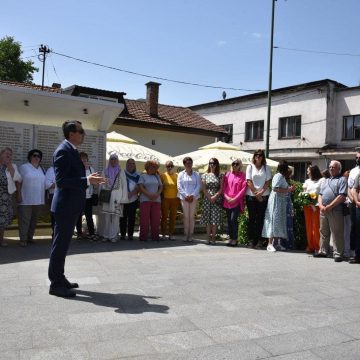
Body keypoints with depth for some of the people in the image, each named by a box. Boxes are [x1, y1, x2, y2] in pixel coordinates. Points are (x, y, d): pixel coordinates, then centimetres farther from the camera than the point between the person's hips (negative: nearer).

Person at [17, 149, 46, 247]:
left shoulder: (41, 169, 14)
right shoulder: (24, 167, -2)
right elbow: (19, 182, -6)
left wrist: (43, 197, 14)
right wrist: (19, 195, -13)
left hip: (38, 200, 6)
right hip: (26, 200, -6)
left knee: (34, 220, 11)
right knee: (24, 220, -4)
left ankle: (30, 237, 21)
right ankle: (23, 239, 0)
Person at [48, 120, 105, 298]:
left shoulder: (71, 150, 15)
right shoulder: (63, 151, -16)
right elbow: (61, 180, -23)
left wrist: (89, 179, 12)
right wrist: (87, 180, -26)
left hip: (71, 205, 10)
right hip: (65, 205, -10)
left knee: (62, 244, 16)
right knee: (60, 245, -2)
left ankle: (59, 279, 27)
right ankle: (56, 284, 8)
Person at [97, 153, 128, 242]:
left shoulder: (121, 172, 6)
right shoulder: (105, 171, 11)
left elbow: (124, 185, 2)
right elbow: (101, 185, 12)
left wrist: (123, 199, -4)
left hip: (117, 197, -1)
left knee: (115, 217, -3)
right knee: (106, 217, 1)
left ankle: (114, 236, 3)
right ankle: (105, 235, 10)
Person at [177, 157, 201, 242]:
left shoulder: (196, 174, 8)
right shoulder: (181, 174, 8)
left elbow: (198, 186, 2)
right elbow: (179, 186, 1)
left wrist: (192, 195, -10)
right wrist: (186, 196, -9)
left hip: (193, 198, 0)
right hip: (184, 198, 0)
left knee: (192, 216, 1)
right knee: (186, 216, 1)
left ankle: (190, 235, 6)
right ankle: (186, 234, 5)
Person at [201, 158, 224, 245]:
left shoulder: (220, 176, 5)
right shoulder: (205, 175, 8)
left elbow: (221, 188, -1)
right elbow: (204, 188, 3)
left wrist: (215, 197, -13)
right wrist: (209, 197, -9)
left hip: (217, 200, -1)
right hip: (207, 199, 1)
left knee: (215, 218, -3)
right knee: (207, 219, 0)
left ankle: (213, 237, 3)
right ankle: (208, 238, 6)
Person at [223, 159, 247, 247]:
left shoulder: (242, 175, -1)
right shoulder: (228, 174, 10)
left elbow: (243, 188, -5)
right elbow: (224, 187, 10)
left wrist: (235, 199, -11)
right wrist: (226, 196, -5)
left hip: (237, 201, -4)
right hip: (227, 201, 4)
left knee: (233, 219, -11)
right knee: (229, 220, 7)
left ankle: (235, 239, -1)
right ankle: (231, 238, 16)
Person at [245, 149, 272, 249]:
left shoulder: (266, 168, 9)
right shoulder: (250, 167, 6)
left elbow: (268, 181, 2)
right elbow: (249, 181, 0)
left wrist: (261, 192, -10)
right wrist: (256, 193, -6)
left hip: (263, 196, 0)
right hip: (251, 195, 0)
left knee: (260, 218, -1)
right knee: (252, 218, 2)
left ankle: (259, 240, 2)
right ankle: (252, 240, 6)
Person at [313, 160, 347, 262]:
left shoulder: (342, 180, -1)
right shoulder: (326, 181, 21)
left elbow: (342, 196, -12)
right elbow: (320, 195, 17)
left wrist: (329, 207, -15)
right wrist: (321, 206, -2)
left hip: (335, 211, -7)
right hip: (323, 211, 7)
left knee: (337, 234, -3)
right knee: (323, 232, 13)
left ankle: (338, 254, 4)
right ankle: (323, 251, 23)